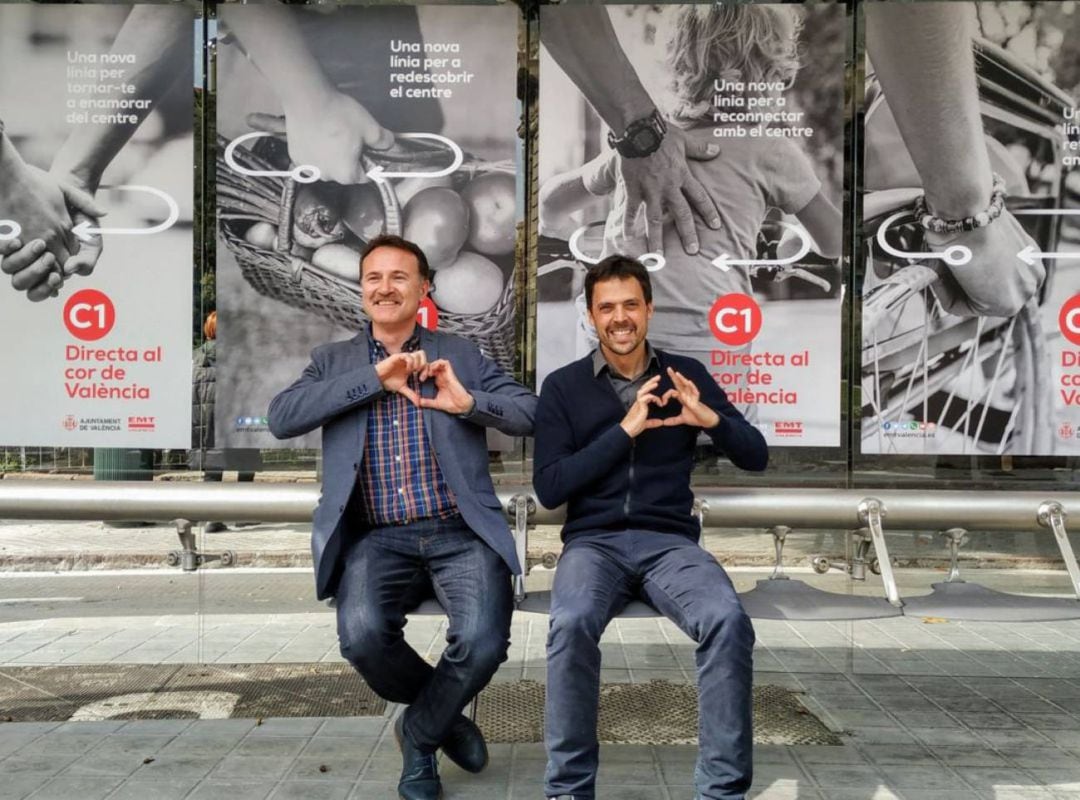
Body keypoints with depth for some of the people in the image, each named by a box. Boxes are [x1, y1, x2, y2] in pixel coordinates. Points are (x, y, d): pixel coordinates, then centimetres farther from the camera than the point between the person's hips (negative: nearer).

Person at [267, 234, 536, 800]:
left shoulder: (460, 354, 14)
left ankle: (419, 732, 8)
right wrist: (373, 379, -9)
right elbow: (280, 419, -3)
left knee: (483, 639, -27)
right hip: (378, 538, 1)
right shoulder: (334, 361, 14)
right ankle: (445, 716, 6)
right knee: (361, 633, -29)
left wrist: (469, 402, -12)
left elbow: (530, 414, 7)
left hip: (460, 531, 0)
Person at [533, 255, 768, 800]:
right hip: (593, 541, -1)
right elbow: (549, 488, -6)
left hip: (670, 541, 1)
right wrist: (624, 430, -13)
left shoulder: (686, 375, 9)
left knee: (729, 622, -29)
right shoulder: (563, 386, 4)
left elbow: (756, 457, 8)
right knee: (571, 624, -33)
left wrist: (711, 418, -13)